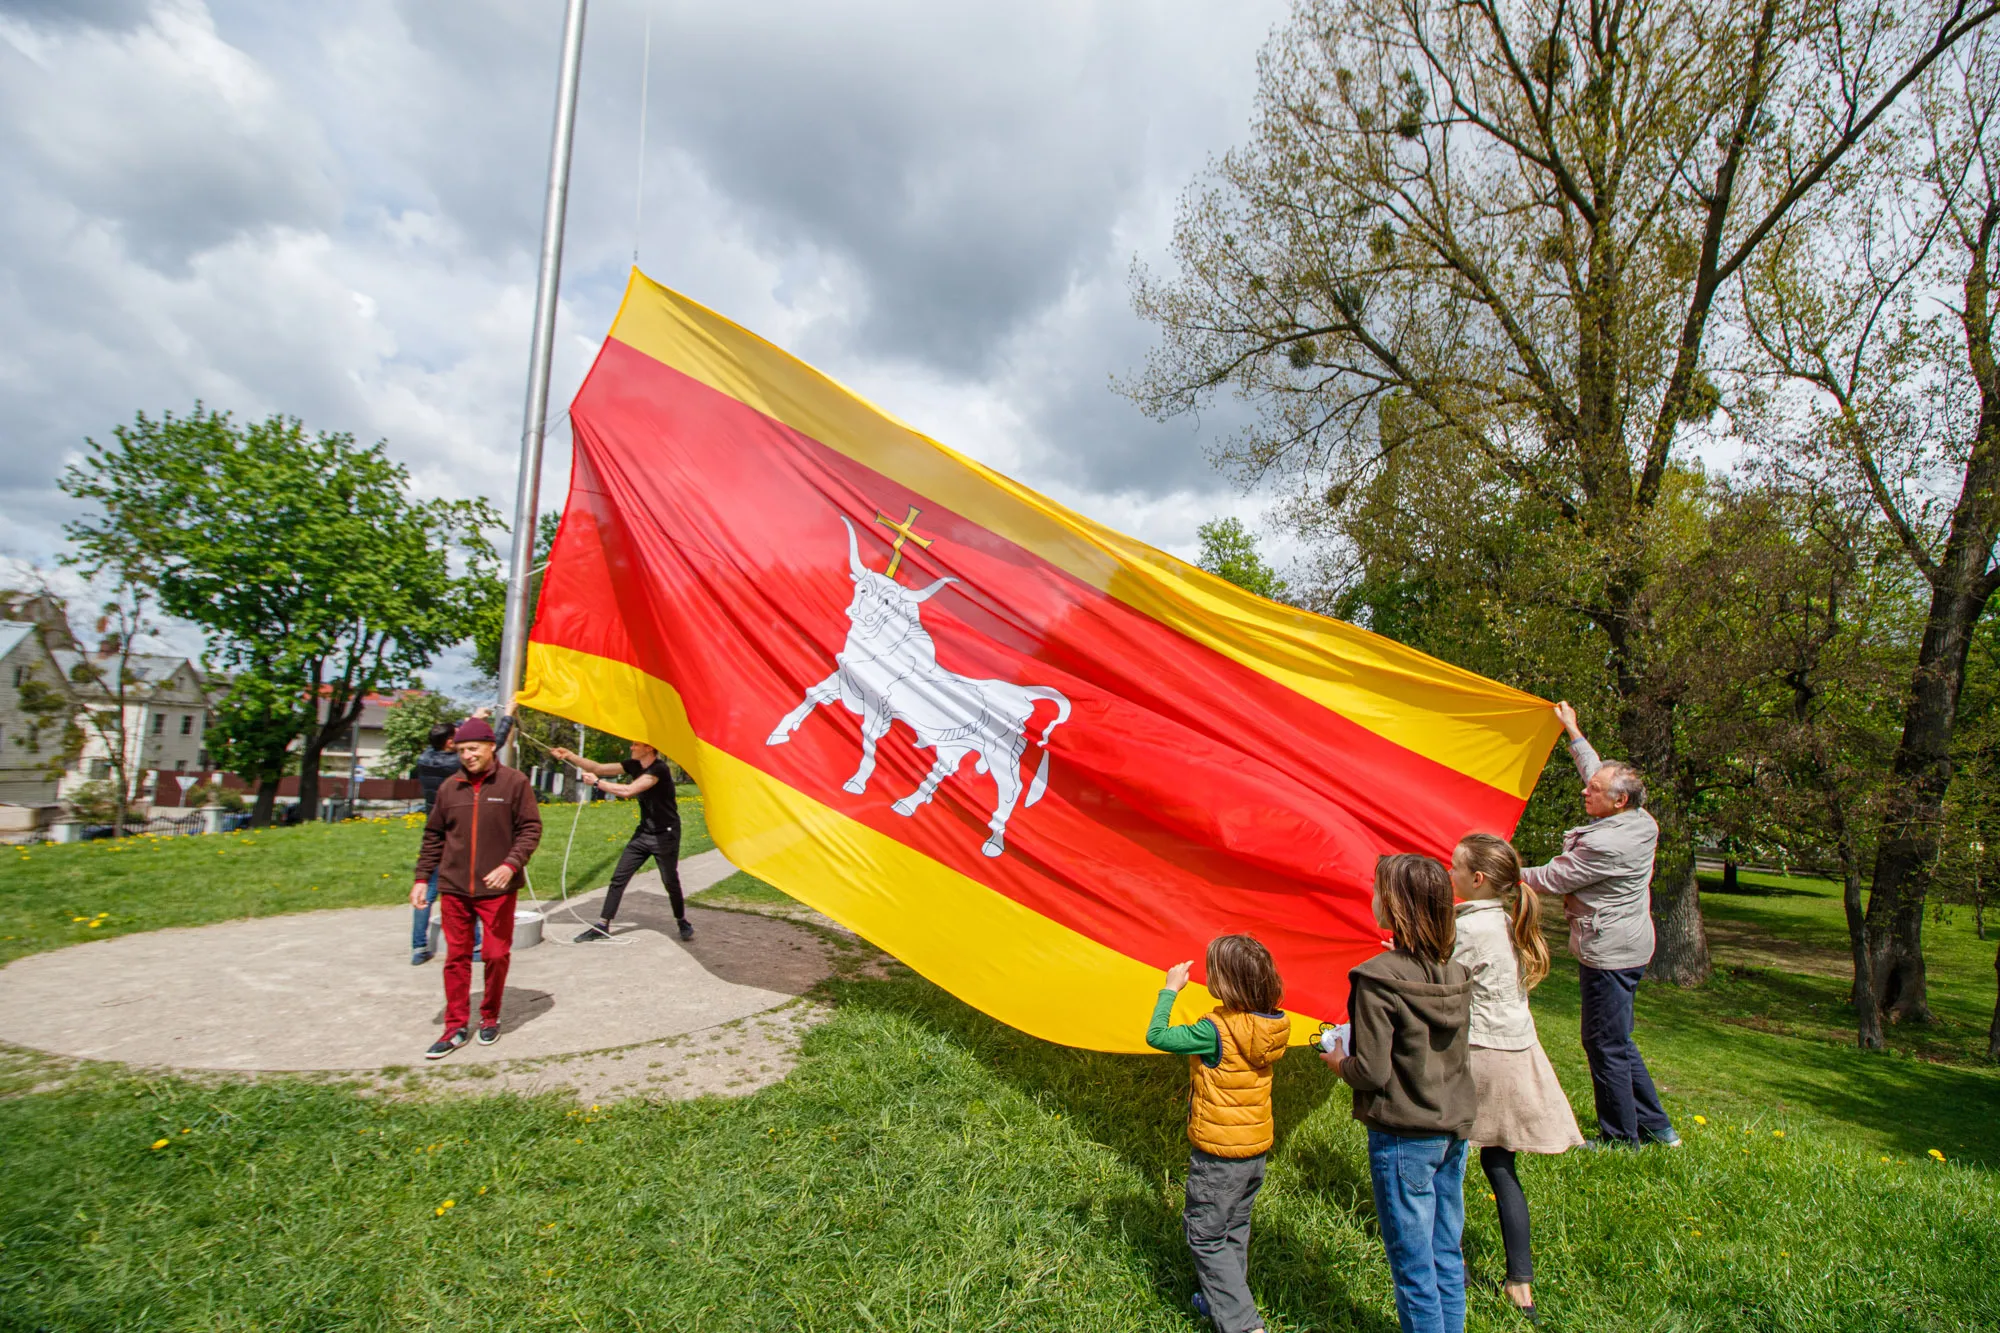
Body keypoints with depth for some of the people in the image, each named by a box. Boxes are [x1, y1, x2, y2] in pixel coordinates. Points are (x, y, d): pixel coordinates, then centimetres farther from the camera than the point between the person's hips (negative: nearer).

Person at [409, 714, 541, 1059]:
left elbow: (530, 829, -6)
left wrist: (511, 865, -18)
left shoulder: (514, 783, -6)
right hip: (454, 889, 3)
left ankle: (490, 1018, 25)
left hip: (497, 889, -3)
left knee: (497, 955, 5)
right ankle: (456, 1027, 21)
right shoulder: (449, 787, 4)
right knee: (456, 957, 10)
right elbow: (434, 836, 12)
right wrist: (422, 878, 8)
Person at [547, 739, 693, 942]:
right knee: (618, 878, 3)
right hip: (643, 833, 7)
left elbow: (629, 790, -28)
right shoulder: (634, 765, 3)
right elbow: (599, 768, 3)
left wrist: (597, 783, -19)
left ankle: (683, 922, 21)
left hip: (665, 835, -7)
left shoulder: (659, 769, -22)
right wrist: (569, 756, -7)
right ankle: (602, 926, 10)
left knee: (671, 882, 1)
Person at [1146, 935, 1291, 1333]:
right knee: (1235, 1229, 24)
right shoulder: (1270, 1026, -7)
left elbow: (1156, 1036, -21)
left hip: (1217, 1153, -7)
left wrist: (1170, 989, -11)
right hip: (1256, 1149, 7)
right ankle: (1225, 1300, 38)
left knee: (1206, 1237, 8)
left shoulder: (1215, 1031, -27)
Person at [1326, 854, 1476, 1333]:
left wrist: (1339, 1060, 0)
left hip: (1405, 1136, -7)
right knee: (1448, 1254, 20)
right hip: (1455, 1127, 7)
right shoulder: (1455, 974, -2)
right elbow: (1449, 1052, 9)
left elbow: (1372, 1073, -21)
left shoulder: (1378, 979, -23)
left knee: (1413, 1263, 9)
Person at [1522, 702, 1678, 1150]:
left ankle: (1621, 1139, 16)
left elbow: (1553, 879, -16)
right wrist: (1572, 730, 26)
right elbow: (1597, 769, 17)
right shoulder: (1640, 823, 2)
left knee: (1605, 1045, 3)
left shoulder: (1607, 845, -26)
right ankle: (1656, 1127, 30)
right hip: (1627, 945, 10)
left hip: (1609, 954, -10)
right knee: (1617, 1041, 21)